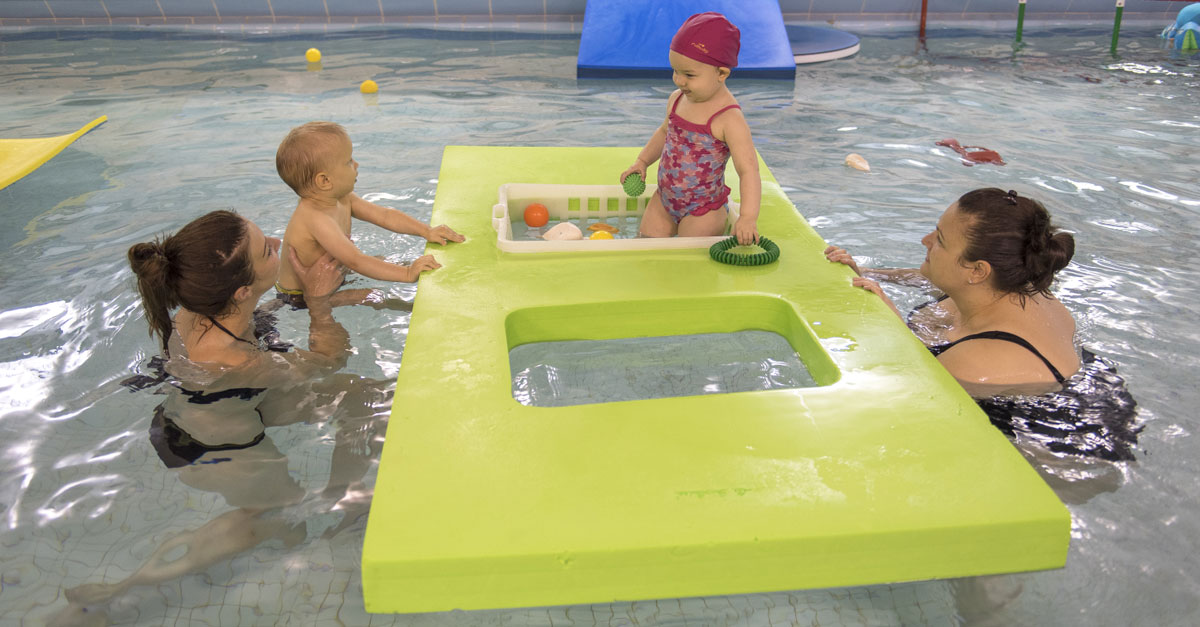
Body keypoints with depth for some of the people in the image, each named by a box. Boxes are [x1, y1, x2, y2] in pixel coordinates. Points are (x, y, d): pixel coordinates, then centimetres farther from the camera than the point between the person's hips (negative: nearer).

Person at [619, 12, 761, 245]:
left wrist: (748, 218, -40)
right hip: (664, 199, 7)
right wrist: (642, 161, 11)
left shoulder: (729, 119, -24)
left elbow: (748, 170, -29)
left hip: (704, 211, -7)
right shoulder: (677, 100, -1)